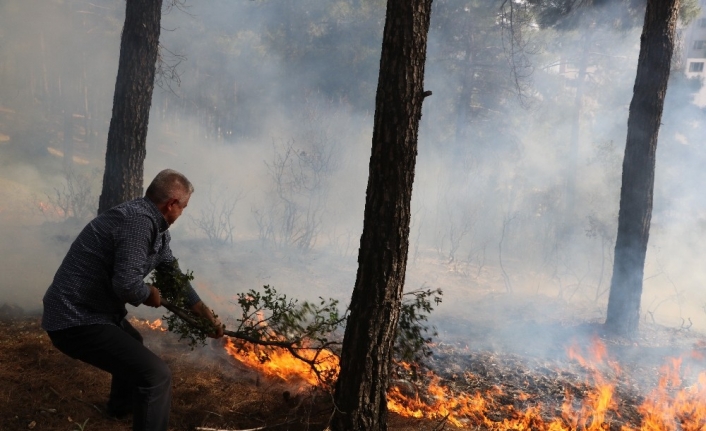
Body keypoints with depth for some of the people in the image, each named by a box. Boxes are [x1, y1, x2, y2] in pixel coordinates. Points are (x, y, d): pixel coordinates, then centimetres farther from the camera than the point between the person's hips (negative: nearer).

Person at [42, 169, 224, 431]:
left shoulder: (153, 224, 9)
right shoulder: (139, 221, -24)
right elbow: (127, 284, -33)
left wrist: (204, 313, 23)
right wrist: (150, 294, -10)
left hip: (83, 311, 11)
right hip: (76, 320, -11)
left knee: (132, 344, 38)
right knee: (156, 374, -19)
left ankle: (121, 405, 60)